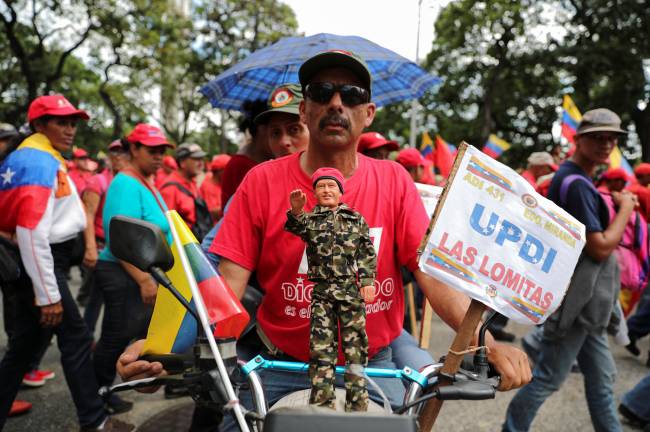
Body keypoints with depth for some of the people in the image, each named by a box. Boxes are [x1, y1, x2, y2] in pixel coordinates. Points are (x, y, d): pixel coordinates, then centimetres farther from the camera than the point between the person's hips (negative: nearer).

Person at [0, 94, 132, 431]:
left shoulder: (38, 157, 17)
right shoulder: (39, 159, -15)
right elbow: (31, 231, -23)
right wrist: (48, 294, -22)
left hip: (35, 263, 10)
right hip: (40, 263, -10)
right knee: (75, 338, -2)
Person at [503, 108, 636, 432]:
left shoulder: (571, 178, 12)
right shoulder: (576, 184, -20)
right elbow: (601, 247, -19)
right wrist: (625, 207, -10)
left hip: (582, 298, 10)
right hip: (575, 298, -10)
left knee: (601, 377, 19)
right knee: (548, 377, 2)